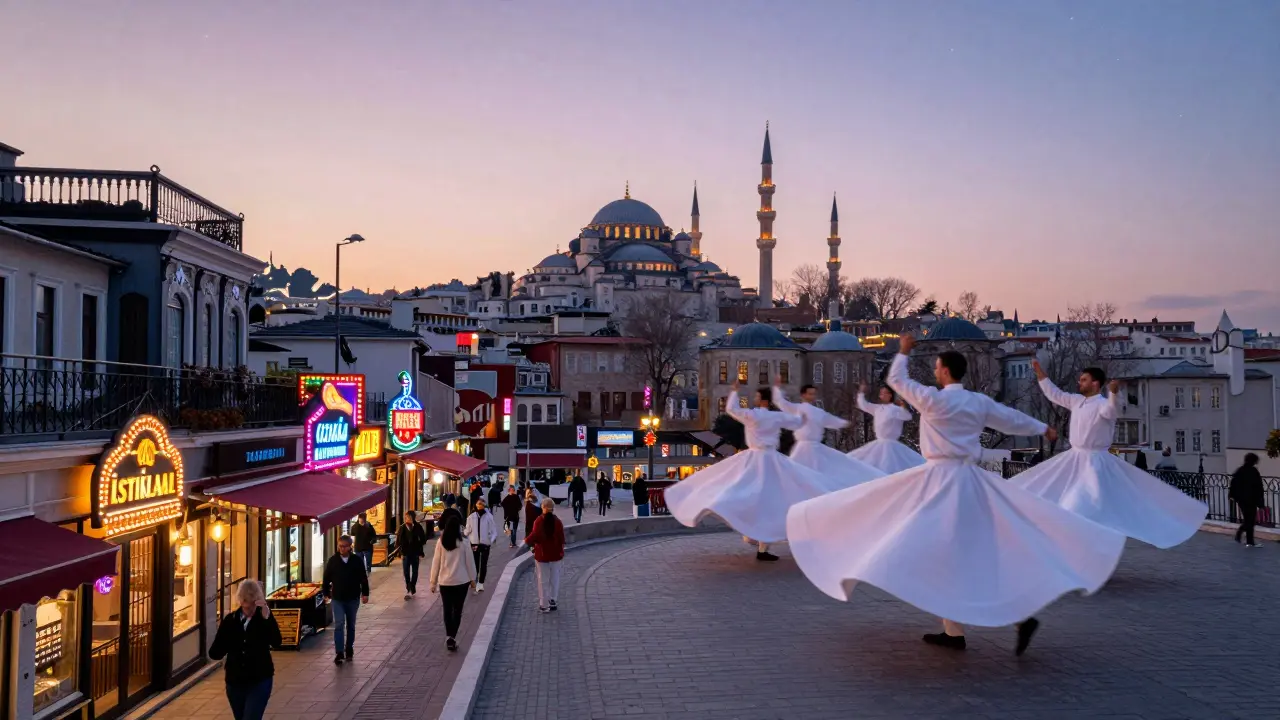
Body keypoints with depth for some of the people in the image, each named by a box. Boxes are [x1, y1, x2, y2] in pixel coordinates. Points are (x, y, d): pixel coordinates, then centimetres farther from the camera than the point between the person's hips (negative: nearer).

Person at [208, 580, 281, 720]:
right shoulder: (230, 620, -3)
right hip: (234, 681, 4)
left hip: (259, 681, -4)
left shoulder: (264, 618, -9)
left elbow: (277, 643, -26)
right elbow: (215, 653, -5)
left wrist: (267, 618, -36)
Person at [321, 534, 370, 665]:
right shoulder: (332, 561, -2)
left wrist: (365, 593, -1)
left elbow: (363, 578, 2)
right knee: (339, 624, -11)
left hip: (353, 599, 1)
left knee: (351, 625, 13)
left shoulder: (357, 561, -3)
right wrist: (326, 592, 5)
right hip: (337, 599, -1)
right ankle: (339, 652, -12)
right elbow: (326, 578, 5)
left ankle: (349, 650, 27)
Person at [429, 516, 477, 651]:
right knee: (457, 610, 8)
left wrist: (433, 581, 8)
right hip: (461, 581, -1)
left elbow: (436, 562, 0)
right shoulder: (464, 541, -9)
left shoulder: (441, 542, -4)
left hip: (445, 581, 1)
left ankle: (449, 637, 3)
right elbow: (469, 561, -3)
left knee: (447, 610, 12)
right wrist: (472, 578, 9)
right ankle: (452, 637, 2)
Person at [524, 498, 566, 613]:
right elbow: (561, 539, -5)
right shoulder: (557, 522, -9)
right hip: (555, 554, 2)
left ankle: (544, 605, 12)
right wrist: (561, 551, 11)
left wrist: (526, 541, 3)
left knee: (543, 580, 8)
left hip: (541, 554, -2)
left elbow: (534, 536, -18)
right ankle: (552, 601, 19)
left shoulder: (538, 521, -15)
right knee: (554, 579, 17)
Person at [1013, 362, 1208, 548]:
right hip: (1074, 459, 9)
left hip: (1094, 462, -9)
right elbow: (1054, 394, 20)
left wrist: (1114, 392, -60)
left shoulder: (1103, 404, -17)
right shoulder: (1076, 400, 8)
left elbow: (1112, 410, -40)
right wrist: (1040, 373, 18)